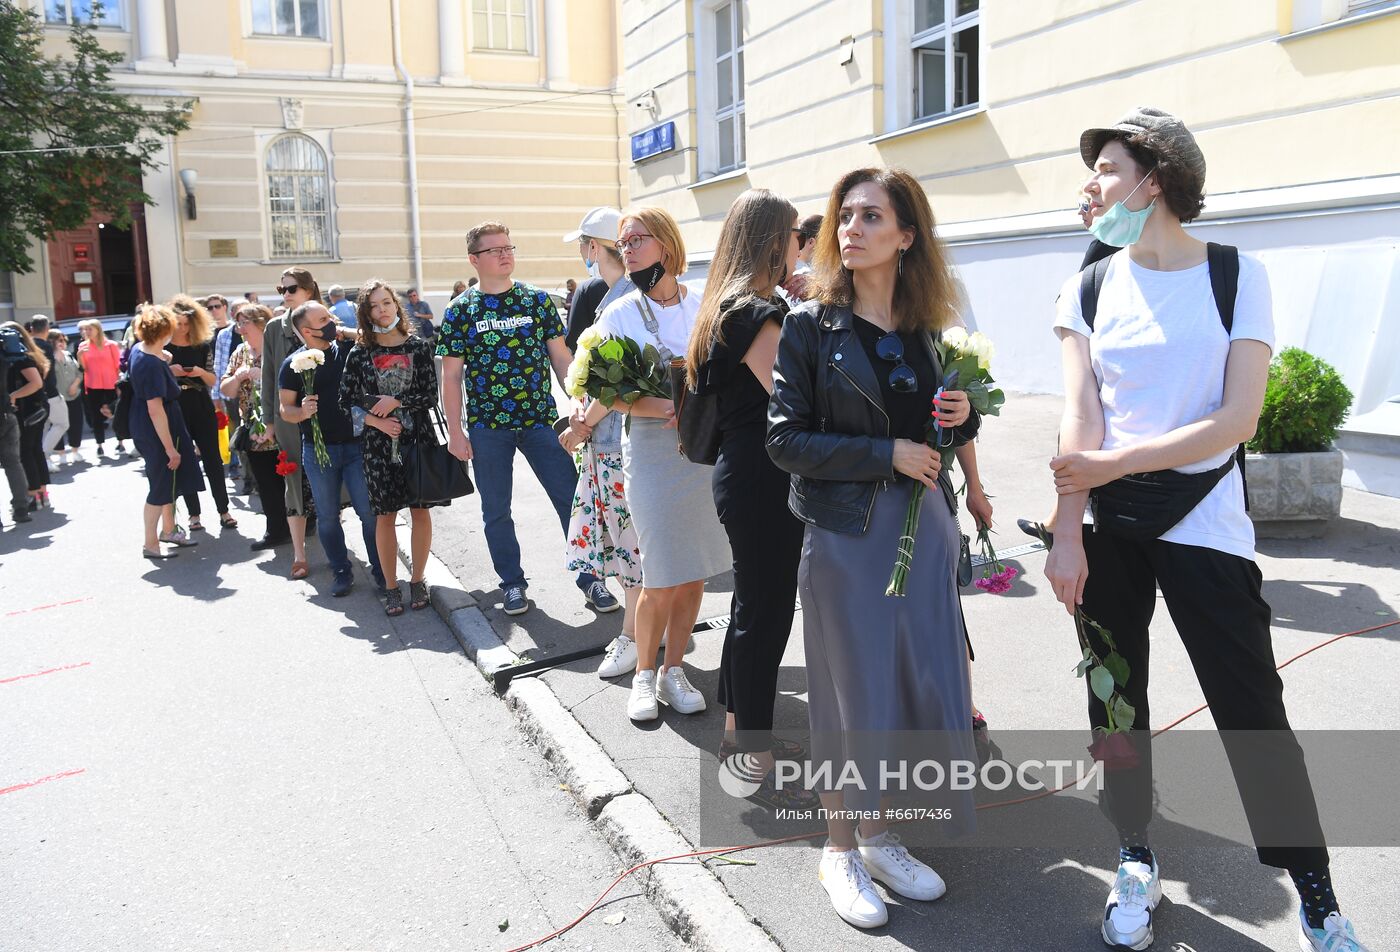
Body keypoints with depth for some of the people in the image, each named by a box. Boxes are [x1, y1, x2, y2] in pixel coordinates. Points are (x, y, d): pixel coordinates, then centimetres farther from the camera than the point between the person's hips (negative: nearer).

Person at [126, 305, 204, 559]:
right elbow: (155, 409, -26)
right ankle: (150, 544, 15)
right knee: (161, 487, 3)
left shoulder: (138, 350, 2)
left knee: (172, 480, 22)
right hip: (158, 433, -10)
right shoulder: (152, 365, -26)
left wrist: (164, 362, 10)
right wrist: (170, 448, -23)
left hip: (145, 431, 10)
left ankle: (169, 530, 37)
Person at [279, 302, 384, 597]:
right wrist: (302, 412, -19)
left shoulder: (349, 349, 0)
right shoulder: (293, 364, -1)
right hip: (318, 450, 0)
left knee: (370, 512, -1)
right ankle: (341, 571, 25)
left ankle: (380, 569, 15)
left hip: (356, 444, 0)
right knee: (328, 517, 10)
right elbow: (285, 409, 1)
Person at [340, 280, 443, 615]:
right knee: (384, 514, 4)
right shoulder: (359, 353, 2)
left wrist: (395, 402, -13)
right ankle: (390, 586, 15)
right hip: (378, 443, 0)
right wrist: (377, 422, -10)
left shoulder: (418, 346, 1)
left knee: (420, 509, 4)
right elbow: (347, 401, 2)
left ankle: (417, 580, 18)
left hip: (418, 438, 0)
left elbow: (430, 396, -2)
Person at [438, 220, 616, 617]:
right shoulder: (460, 310, 1)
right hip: (487, 426, 0)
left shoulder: (537, 299, 4)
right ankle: (512, 582, 25)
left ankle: (589, 577, 13)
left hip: (540, 419, 1)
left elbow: (561, 357, 6)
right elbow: (451, 376, 2)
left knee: (572, 498, -1)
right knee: (496, 511, 9)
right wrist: (455, 431, -3)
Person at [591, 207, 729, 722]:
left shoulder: (705, 306, 5)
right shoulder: (618, 315, 2)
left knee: (695, 572, 8)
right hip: (651, 452, -2)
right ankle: (644, 675, 20)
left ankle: (674, 670, 26)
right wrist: (657, 407, -18)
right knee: (662, 581, -2)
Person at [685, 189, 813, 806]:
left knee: (752, 605, 19)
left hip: (741, 473, 10)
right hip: (762, 483, -10)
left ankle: (739, 735, 34)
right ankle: (757, 764, 10)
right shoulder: (758, 316, -18)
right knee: (766, 613, -2)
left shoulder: (728, 308, 14)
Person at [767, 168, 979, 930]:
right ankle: (840, 848, 25)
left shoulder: (927, 327, 7)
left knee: (923, 684, 9)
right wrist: (886, 454, -17)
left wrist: (963, 417, -6)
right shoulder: (811, 326, -6)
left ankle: (879, 837, 30)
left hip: (925, 525, 5)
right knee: (852, 692, 4)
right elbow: (785, 439, -11)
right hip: (846, 531, -5)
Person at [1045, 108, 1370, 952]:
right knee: (1117, 702, 11)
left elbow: (1237, 420, -13)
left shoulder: (1237, 277, -4)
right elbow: (1080, 420, -6)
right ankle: (1137, 863, 29)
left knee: (1255, 718, 1)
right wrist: (1067, 534, -13)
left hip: (1204, 530, -2)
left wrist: (1115, 463, -18)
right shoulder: (1090, 288, 3)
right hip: (1107, 528, 3)